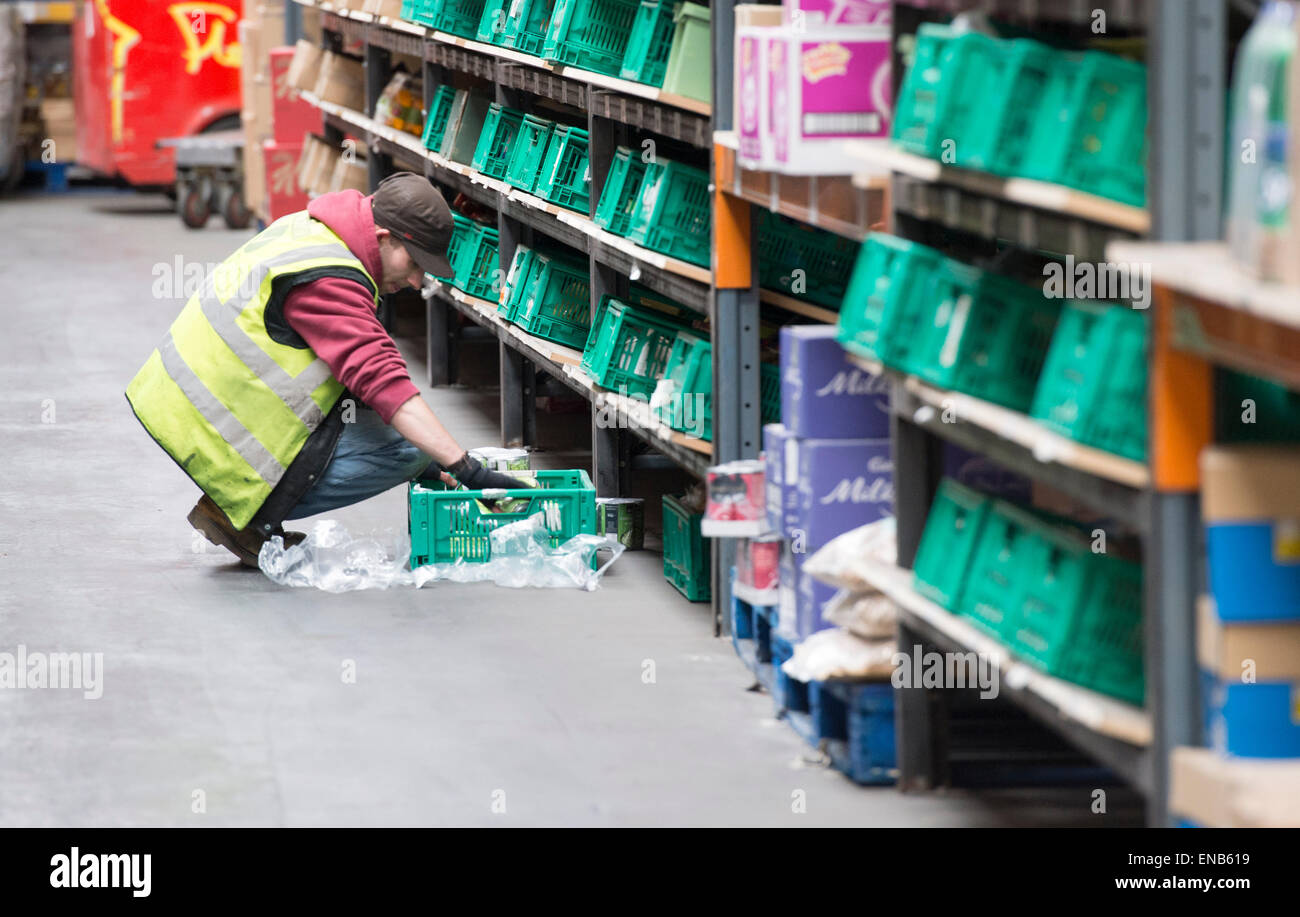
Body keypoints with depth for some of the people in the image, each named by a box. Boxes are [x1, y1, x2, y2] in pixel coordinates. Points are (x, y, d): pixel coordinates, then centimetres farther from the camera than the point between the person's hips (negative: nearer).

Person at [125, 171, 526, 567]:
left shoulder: (308, 228, 12)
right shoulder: (327, 281, -21)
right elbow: (383, 382, -30)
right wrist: (466, 469, -33)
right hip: (218, 432, -10)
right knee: (401, 451, -15)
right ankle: (243, 516, -9)